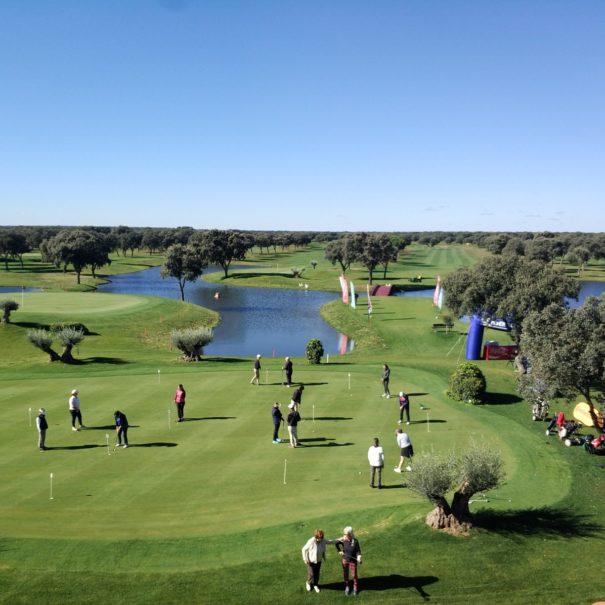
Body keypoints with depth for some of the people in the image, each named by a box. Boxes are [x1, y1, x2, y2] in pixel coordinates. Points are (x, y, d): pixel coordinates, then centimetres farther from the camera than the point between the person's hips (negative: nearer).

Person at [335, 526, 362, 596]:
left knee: (354, 575, 12)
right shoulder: (343, 540, -16)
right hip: (345, 560, 2)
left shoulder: (355, 541, -21)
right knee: (345, 574, 14)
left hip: (353, 561, -2)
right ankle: (347, 587, 37)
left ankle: (355, 588, 35)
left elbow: (358, 551, -13)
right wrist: (339, 551, -4)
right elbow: (335, 543, 2)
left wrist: (359, 559, -27)